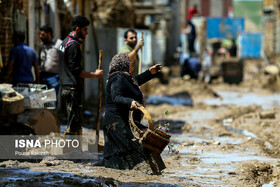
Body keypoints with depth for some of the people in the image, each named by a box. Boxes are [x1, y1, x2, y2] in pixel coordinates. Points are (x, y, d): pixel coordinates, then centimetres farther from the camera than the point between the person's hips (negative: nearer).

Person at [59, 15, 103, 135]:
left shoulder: (66, 42, 16)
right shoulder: (73, 45, -16)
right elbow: (76, 71, -19)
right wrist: (94, 75, -11)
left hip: (65, 87, 10)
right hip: (72, 89, -10)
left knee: (74, 120, 13)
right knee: (74, 120, -8)